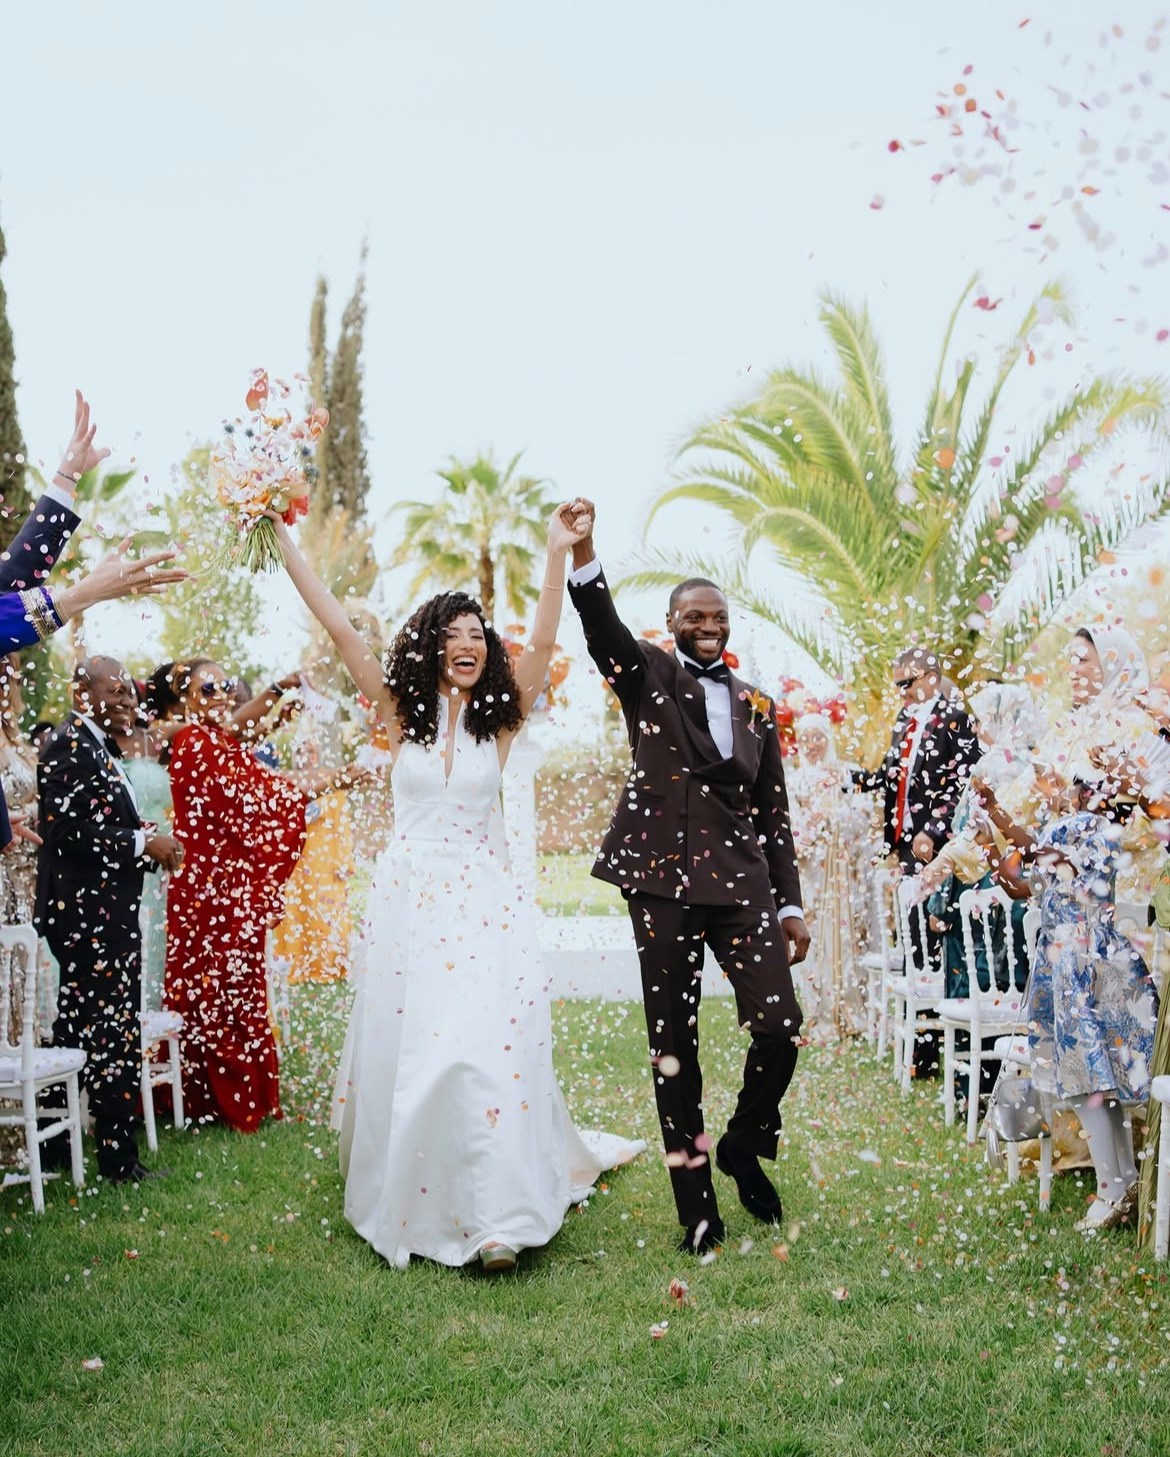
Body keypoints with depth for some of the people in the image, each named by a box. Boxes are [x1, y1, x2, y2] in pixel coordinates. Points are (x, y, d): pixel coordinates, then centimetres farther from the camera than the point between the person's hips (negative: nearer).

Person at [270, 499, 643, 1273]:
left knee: (488, 1049, -10)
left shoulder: (500, 719, 1)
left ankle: (498, 1215, -6)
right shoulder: (402, 712, 3)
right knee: (403, 1048, 7)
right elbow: (342, 629, -1)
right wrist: (284, 541, -6)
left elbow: (543, 645, -13)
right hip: (409, 899, 2)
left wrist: (558, 555, -27)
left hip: (484, 902, -2)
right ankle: (409, 1204, 25)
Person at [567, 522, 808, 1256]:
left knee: (781, 1028, -8)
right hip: (664, 879, -2)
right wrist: (582, 550, -30)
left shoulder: (756, 705, 15)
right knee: (673, 1043, 2)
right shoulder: (649, 676, 7)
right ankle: (697, 1205, 14)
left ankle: (743, 1148, 21)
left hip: (742, 879, 3)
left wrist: (792, 904, 10)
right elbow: (602, 626, -13)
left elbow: (774, 811, 15)